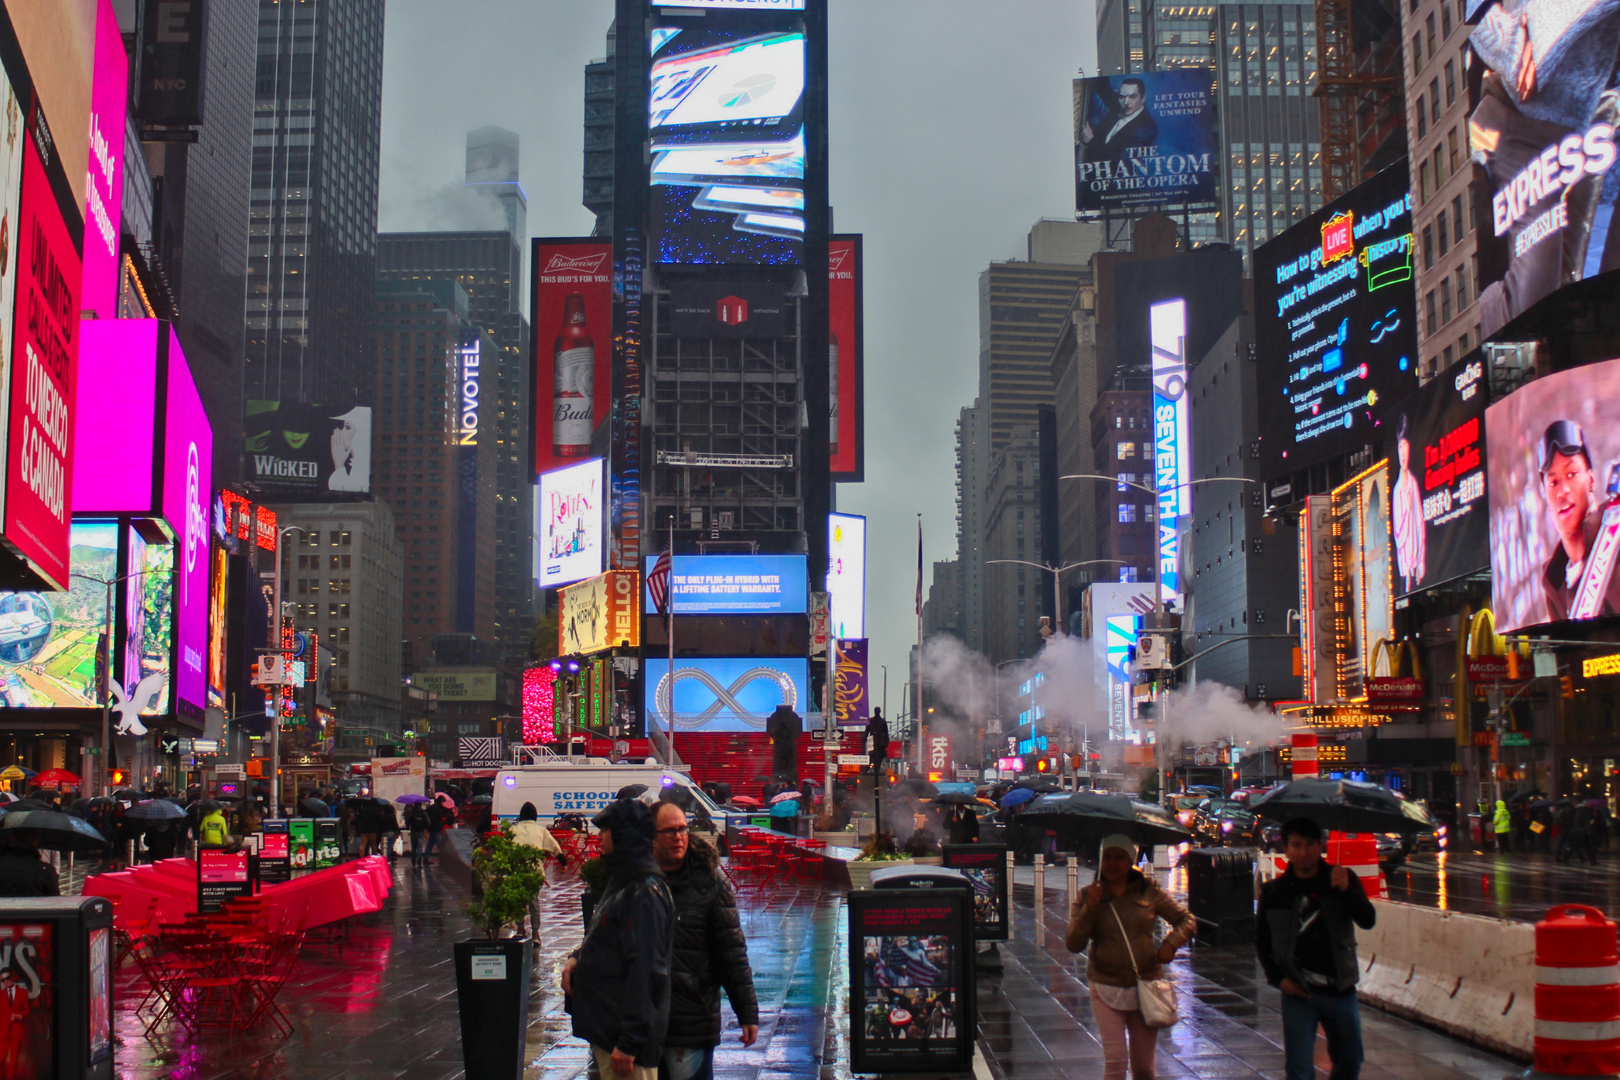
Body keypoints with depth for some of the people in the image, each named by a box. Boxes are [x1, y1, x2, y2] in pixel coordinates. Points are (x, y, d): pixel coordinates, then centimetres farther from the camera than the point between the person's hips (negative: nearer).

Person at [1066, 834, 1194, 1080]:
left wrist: (1171, 944, -11)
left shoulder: (1150, 891, 2)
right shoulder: (1088, 896, 0)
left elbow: (1187, 921, 8)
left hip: (1145, 986, 1)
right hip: (1106, 987, -1)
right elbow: (1073, 944, -7)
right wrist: (1089, 908, -19)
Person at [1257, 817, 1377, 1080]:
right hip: (1298, 993, -1)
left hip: (1341, 991, 2)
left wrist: (1347, 891, -29)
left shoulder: (1343, 879, 1)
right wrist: (1278, 978, -3)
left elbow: (1368, 921, -12)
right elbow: (1261, 940, 10)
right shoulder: (1274, 891, 0)